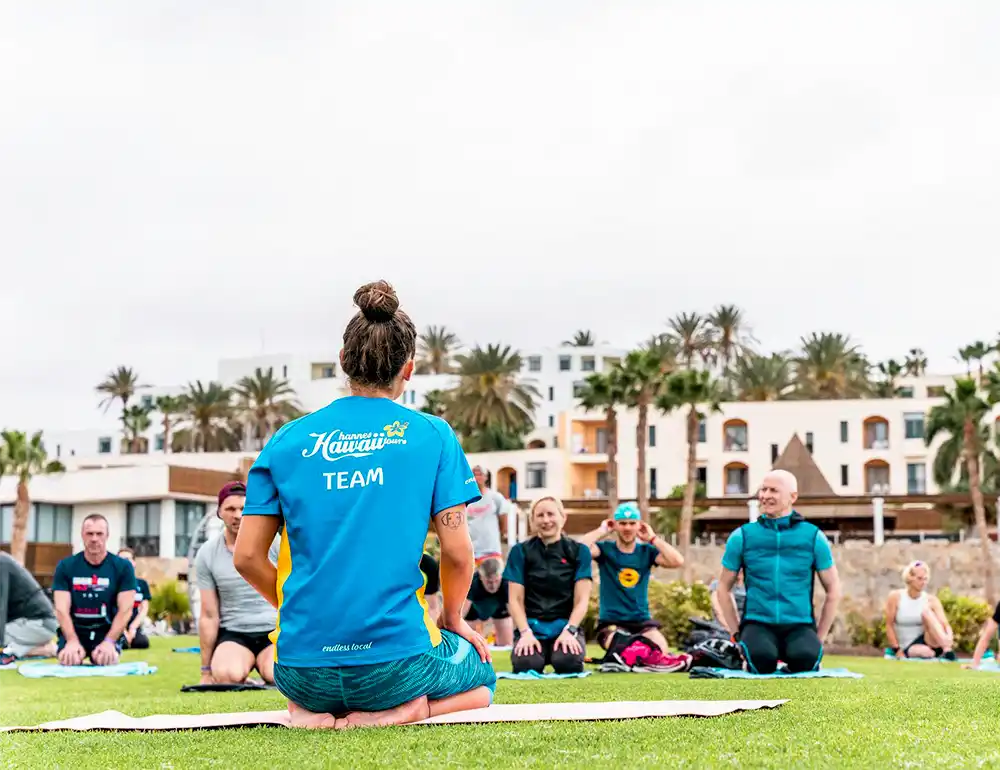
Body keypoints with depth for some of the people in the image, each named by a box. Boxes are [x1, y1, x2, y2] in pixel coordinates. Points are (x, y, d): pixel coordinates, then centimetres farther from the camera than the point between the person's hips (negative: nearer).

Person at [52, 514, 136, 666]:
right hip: (74, 630, 1)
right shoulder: (65, 567, -2)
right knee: (69, 662, -24)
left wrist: (109, 641, -22)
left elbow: (125, 610, -8)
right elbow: (62, 609, -8)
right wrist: (72, 641, -24)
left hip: (108, 630, -1)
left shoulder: (123, 567, -4)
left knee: (107, 662, -26)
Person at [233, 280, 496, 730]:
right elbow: (457, 552, -3)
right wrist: (452, 619, 16)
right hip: (394, 655, -4)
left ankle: (311, 709, 4)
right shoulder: (433, 435, 0)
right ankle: (401, 708, -5)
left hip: (304, 670, 4)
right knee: (482, 677, 29)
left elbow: (246, 556, 4)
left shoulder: (287, 440, 6)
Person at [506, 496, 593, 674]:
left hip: (565, 625, 0)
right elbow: (515, 600, 2)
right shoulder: (520, 551, 6)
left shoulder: (579, 551, 5)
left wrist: (569, 630, -17)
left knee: (568, 662, -32)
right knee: (526, 664, -31)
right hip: (532, 625, 0)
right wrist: (525, 632, -14)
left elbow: (581, 600, 0)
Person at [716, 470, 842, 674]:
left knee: (805, 658, -33)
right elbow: (724, 588, 13)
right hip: (758, 623, 0)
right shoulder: (742, 537, 5)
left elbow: (833, 589, 11)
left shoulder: (813, 536, 5)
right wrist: (738, 634, 6)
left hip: (800, 625, 0)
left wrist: (819, 638, 6)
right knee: (762, 657, -34)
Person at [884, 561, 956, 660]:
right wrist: (897, 650, -10)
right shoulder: (895, 597, -3)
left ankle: (946, 648, -42)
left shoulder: (931, 600, 0)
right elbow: (889, 626, -2)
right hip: (909, 647, -3)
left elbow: (945, 624, -11)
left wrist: (949, 638, -33)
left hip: (929, 643, 3)